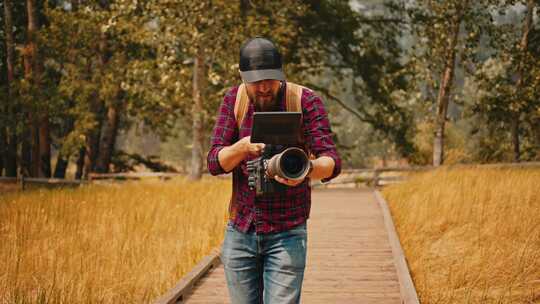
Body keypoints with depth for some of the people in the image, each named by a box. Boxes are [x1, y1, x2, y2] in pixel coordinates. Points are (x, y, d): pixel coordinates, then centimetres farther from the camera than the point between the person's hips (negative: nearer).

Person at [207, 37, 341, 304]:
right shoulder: (234, 101, 0)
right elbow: (214, 163, -5)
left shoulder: (306, 101, -9)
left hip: (287, 233, -3)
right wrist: (243, 147, -28)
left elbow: (331, 162, -18)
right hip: (240, 232, 3)